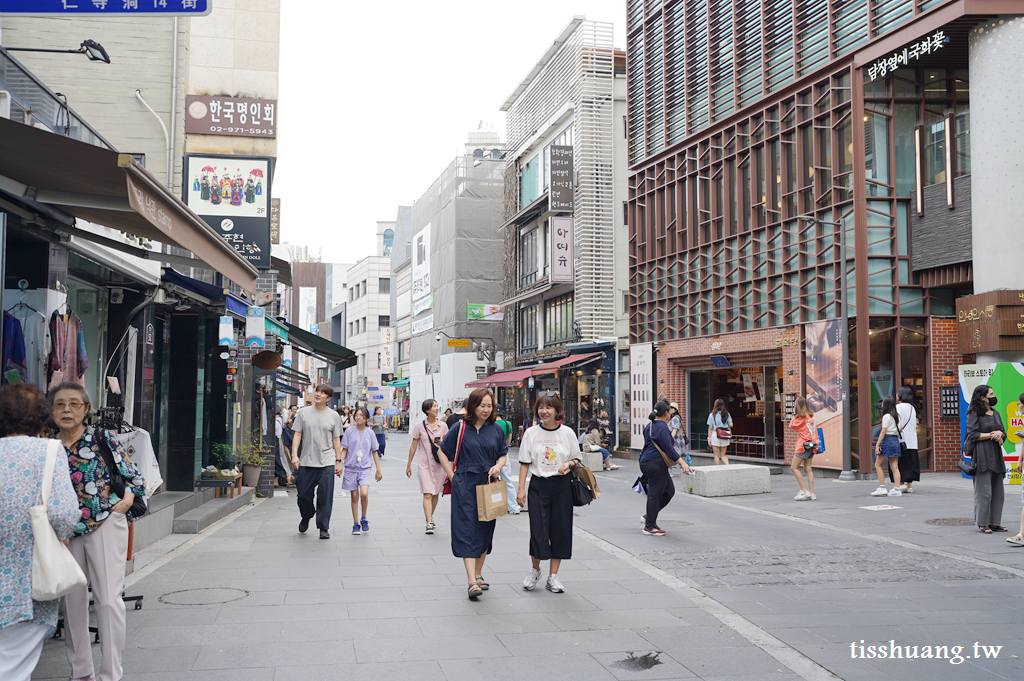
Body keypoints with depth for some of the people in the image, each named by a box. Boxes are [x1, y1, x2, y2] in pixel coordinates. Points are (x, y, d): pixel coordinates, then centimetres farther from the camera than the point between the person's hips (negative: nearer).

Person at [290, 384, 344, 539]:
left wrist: (338, 461, 5)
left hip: (327, 463, -1)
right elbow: (297, 435, 5)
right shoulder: (303, 413, 6)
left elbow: (336, 440, 9)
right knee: (303, 495, 6)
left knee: (325, 497, -5)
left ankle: (324, 528, 4)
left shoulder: (334, 416, 6)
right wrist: (294, 455, -7)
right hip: (306, 462, 1)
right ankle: (306, 517, 35)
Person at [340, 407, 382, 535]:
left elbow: (374, 452, 11)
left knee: (364, 494, -18)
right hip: (351, 468, 0)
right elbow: (344, 450, 5)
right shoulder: (349, 432, 2)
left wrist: (378, 470, 10)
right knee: (354, 496, 3)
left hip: (365, 468, 0)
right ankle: (356, 524, 14)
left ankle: (364, 519, 4)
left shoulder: (370, 433, 5)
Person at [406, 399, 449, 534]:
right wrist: (409, 465, 6)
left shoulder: (443, 426, 4)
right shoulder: (419, 426, -1)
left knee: (436, 493, 11)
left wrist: (441, 443, -10)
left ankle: (430, 517, 31)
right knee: (427, 494, -12)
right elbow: (413, 446, 4)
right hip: (424, 464, -3)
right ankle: (429, 523, -16)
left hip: (439, 462, 3)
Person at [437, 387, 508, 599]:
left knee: (485, 530, 11)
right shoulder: (460, 429, -4)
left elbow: (503, 453, 16)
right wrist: (452, 476, -1)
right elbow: (443, 452, 5)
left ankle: (478, 574, 27)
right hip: (465, 486, -4)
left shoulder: (496, 430, 5)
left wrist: (498, 466, -5)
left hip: (488, 485, 4)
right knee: (467, 530, -10)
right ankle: (472, 582, -15)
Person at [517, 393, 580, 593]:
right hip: (538, 485, -1)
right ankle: (535, 571, 20)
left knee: (560, 531, 2)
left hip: (562, 486, 1)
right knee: (538, 530, -4)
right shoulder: (531, 433, 2)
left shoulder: (567, 433, 2)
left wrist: (568, 464, -13)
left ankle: (553, 577, 12)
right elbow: (524, 463, 3)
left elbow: (576, 460, 10)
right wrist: (521, 489, -3)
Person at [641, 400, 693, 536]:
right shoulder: (662, 427, -16)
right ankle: (649, 527, 4)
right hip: (655, 464, -11)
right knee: (655, 494, -3)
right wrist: (682, 462, -26)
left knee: (669, 491, 15)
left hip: (646, 462, 11)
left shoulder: (650, 426, 15)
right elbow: (669, 448, -23)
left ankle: (649, 516, 20)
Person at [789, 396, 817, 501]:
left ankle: (804, 491, -10)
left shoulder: (801, 417, -12)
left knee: (794, 468, -4)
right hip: (811, 445, 8)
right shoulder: (810, 415, 12)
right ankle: (811, 493, 2)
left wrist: (794, 414, 3)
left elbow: (791, 425, -5)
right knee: (808, 469, 8)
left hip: (804, 445, -8)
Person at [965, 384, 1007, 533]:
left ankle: (994, 522, 13)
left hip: (996, 455, 7)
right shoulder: (974, 414, -4)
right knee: (984, 491, -7)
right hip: (982, 455, -7)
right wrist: (992, 435, -10)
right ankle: (982, 523, 0)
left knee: (998, 490, 6)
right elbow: (973, 435, -11)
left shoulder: (995, 414, 18)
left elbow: (1004, 434, 16)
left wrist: (999, 434, -6)